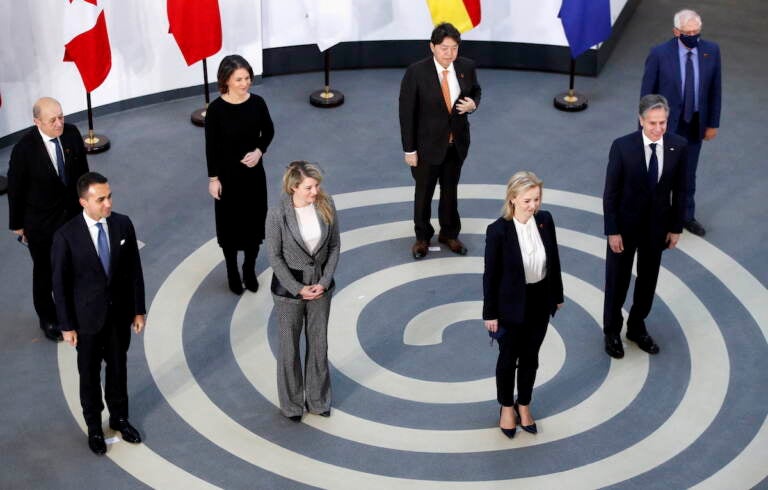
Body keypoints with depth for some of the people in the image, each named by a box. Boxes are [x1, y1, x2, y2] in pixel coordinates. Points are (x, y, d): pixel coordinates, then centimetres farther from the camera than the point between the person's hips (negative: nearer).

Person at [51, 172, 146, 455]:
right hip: (88, 317, -3)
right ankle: (94, 427, 35)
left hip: (120, 314, 3)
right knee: (89, 374, 15)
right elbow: (60, 283, -12)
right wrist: (67, 326, -8)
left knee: (118, 368, 19)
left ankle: (119, 418, 41)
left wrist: (139, 310, 3)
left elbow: (134, 270, -1)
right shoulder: (66, 236, -20)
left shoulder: (123, 225, -10)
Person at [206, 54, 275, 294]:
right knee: (230, 223, 10)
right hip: (227, 174, -3)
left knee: (254, 220, 13)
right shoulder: (216, 109, -17)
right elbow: (211, 146, -10)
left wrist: (259, 151, -12)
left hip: (254, 172, 3)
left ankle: (250, 270, 33)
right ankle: (232, 272, 30)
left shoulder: (257, 103, -9)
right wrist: (213, 178, -8)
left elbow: (268, 131, 6)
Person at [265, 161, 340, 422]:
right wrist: (298, 288, -14)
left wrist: (324, 282, -9)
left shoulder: (326, 205, -11)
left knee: (319, 344, 16)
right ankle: (292, 403, 32)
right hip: (288, 287, -3)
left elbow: (334, 246, -1)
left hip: (320, 286, 3)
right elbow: (274, 256, -13)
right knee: (289, 347, 13)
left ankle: (318, 399, 35)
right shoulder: (278, 214, -21)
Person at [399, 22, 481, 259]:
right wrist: (409, 149, -13)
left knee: (450, 189, 20)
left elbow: (475, 90, 11)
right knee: (424, 192, 14)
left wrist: (473, 103, -15)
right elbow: (407, 113, -15)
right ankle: (422, 237, 33)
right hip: (427, 144, -3)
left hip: (457, 142, 3)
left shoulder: (467, 67, -9)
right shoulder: (416, 72, -20)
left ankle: (449, 233, 39)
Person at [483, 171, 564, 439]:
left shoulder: (545, 220, -11)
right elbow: (491, 274, -14)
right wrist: (490, 313, -9)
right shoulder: (498, 230, -23)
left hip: (540, 302, 4)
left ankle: (524, 405, 42)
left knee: (530, 357, 20)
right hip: (512, 305, -4)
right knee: (509, 358, 16)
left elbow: (554, 259, 3)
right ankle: (507, 407, 40)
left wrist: (557, 295, 11)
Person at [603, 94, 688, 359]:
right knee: (617, 280, 13)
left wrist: (676, 227, 1)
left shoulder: (678, 146, -12)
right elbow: (610, 192, -14)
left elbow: (679, 189, -2)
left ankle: (637, 327, 40)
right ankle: (612, 331, 34)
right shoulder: (622, 146, -21)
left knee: (648, 280, 19)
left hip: (657, 226, 3)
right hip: (626, 224, -3)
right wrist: (612, 231, -13)